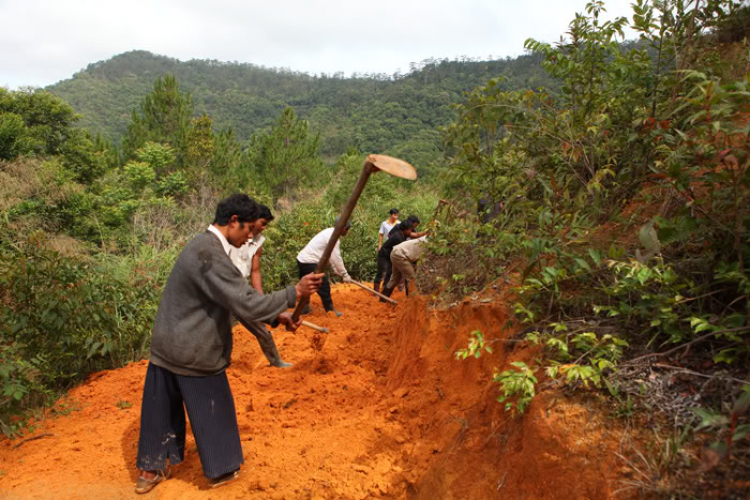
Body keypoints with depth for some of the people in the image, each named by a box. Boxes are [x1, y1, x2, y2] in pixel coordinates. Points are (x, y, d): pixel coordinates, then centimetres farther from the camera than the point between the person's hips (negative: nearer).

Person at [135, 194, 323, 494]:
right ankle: (220, 470, 32)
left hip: (165, 346, 9)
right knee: (213, 412, 12)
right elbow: (246, 306, -29)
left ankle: (149, 471, 37)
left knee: (162, 410, 21)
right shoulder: (211, 256, -27)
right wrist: (294, 293, -21)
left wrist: (276, 315, 2)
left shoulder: (204, 245, 7)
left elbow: (237, 296, 9)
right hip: (194, 354, -9)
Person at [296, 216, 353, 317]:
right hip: (309, 263, -10)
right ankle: (330, 310, 8)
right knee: (324, 286, -1)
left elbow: (331, 256, 15)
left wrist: (338, 272, 13)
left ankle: (304, 307, 31)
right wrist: (345, 275, -9)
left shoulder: (330, 233, 14)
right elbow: (337, 259, -17)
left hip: (302, 260, 10)